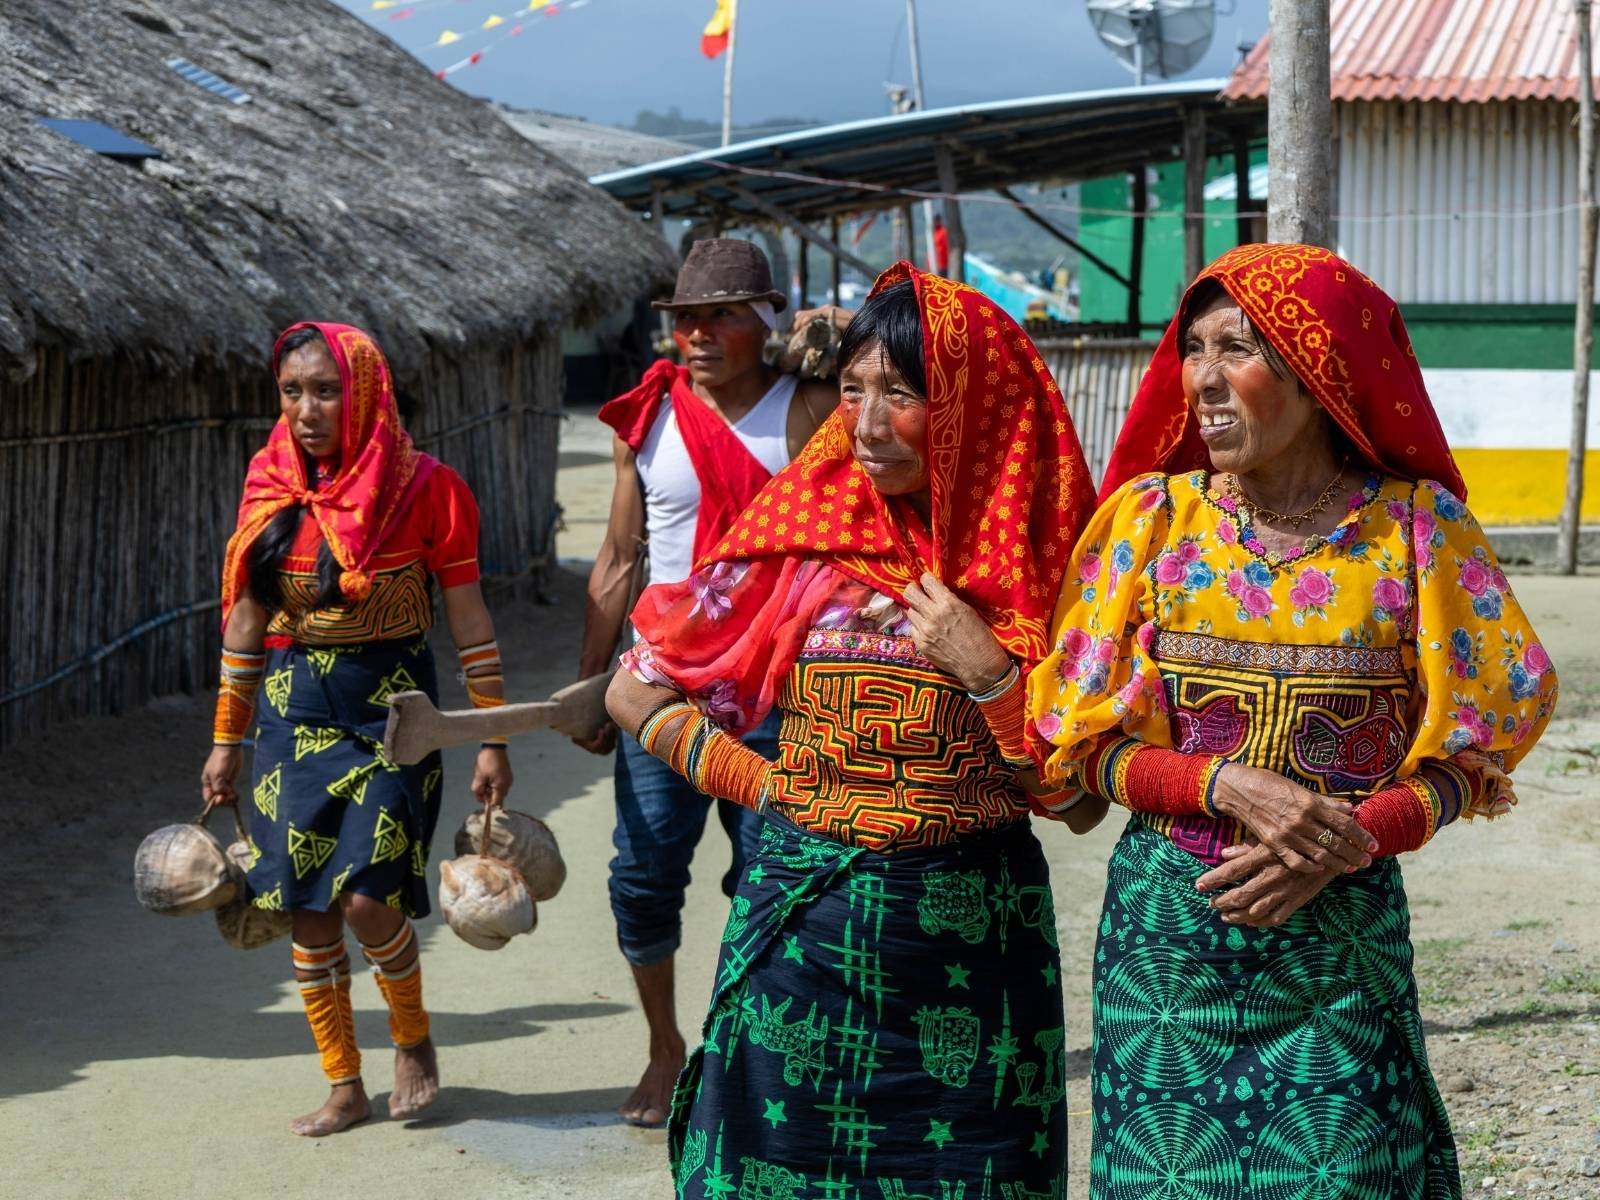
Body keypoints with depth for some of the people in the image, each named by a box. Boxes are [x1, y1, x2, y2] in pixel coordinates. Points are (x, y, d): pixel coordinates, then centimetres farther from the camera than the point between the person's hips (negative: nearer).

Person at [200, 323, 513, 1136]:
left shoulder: (424, 489, -9)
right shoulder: (270, 487, 2)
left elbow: (469, 620, -5)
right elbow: (246, 620, 9)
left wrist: (492, 741, -5)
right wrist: (226, 741, 10)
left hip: (390, 708, -4)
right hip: (292, 709, 4)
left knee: (366, 898, -13)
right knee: (308, 909, 4)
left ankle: (413, 1036, 16)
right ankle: (343, 1088, 18)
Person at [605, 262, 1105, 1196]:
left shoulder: (1037, 563, -3)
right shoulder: (806, 536, -2)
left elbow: (1081, 804, -4)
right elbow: (636, 690, 5)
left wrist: (988, 672, -16)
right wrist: (764, 786, -3)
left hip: (975, 943, 0)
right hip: (807, 932, 1)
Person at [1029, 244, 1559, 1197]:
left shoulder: (1417, 526, -5)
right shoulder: (1154, 516, -2)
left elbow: (1464, 754, -2)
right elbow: (1090, 742, -1)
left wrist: (1350, 837, -18)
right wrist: (1226, 785, -18)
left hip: (1343, 929, -1)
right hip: (1166, 921, 1)